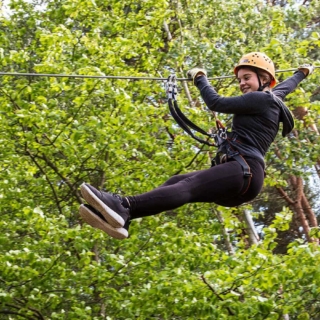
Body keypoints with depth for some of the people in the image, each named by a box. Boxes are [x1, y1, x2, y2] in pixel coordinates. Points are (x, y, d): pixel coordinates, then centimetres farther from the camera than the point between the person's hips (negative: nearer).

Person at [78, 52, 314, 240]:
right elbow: (286, 86, 51)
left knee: (187, 186, -32)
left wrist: (200, 78, 13)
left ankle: (124, 207, -58)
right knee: (176, 182, -12)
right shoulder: (271, 99, 28)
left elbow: (216, 103, -3)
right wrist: (302, 73, 72)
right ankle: (120, 218, -37)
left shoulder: (261, 99, -1)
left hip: (244, 172, -9)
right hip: (240, 176, 9)